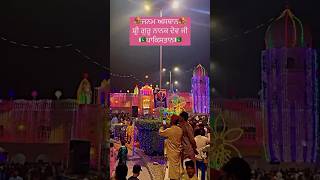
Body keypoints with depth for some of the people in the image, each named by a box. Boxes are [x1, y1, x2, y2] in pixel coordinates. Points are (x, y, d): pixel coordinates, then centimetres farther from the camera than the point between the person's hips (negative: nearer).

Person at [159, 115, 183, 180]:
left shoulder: (169, 130, -19)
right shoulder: (180, 130, -1)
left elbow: (161, 132, -5)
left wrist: (162, 127, 15)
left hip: (172, 152, -6)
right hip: (178, 151, 6)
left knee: (173, 166, 0)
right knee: (177, 165, 15)